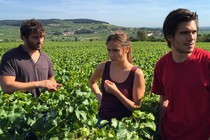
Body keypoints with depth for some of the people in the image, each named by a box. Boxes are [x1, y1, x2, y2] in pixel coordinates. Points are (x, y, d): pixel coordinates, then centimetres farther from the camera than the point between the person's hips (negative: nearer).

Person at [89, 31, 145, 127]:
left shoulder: (136, 74, -17)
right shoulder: (103, 67, -8)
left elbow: (137, 107, -14)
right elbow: (92, 82, 15)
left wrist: (116, 92, -24)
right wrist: (99, 96, 0)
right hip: (103, 120, 3)